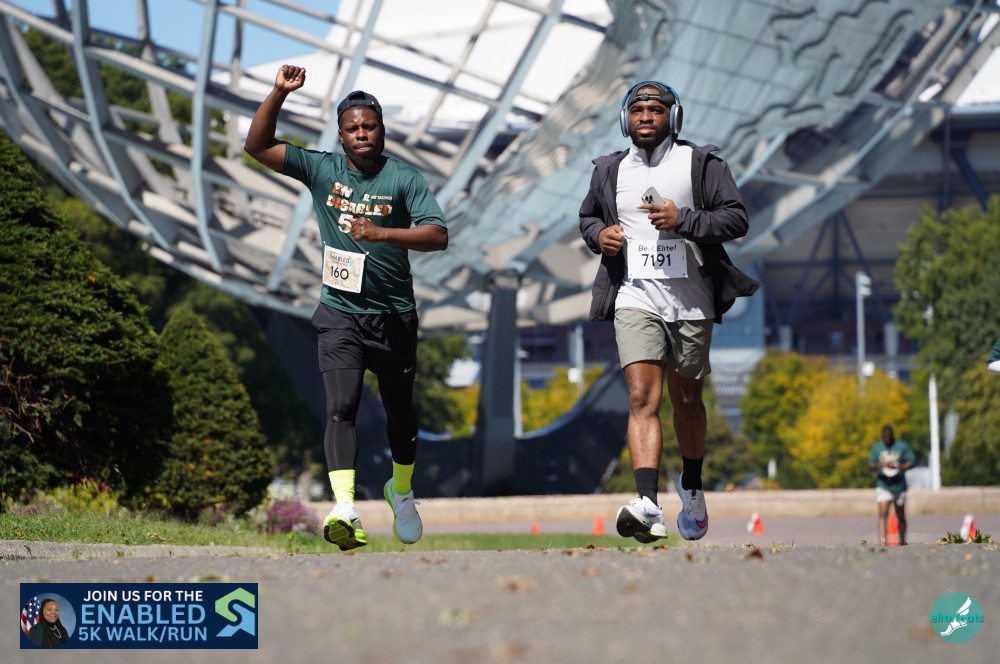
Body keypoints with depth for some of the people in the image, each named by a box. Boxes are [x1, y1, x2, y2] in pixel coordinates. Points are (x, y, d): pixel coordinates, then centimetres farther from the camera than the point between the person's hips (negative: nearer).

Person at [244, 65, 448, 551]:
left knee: (400, 411, 14)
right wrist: (279, 93, -13)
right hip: (340, 313, 0)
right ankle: (344, 509, -28)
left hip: (394, 315, 0)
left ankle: (401, 489, 40)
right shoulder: (322, 169, 2)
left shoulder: (404, 179, -4)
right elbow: (257, 146, -1)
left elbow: (438, 236, -14)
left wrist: (383, 233, -27)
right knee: (341, 408, -16)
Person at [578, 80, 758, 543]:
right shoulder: (610, 170, 11)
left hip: (690, 301, 0)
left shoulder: (700, 163, 2)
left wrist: (683, 220, -17)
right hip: (635, 299, 1)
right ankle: (648, 505, -29)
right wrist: (597, 234, 3)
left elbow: (737, 218, -3)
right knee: (642, 398, -16)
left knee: (686, 401, 13)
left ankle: (692, 487, 37)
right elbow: (587, 215, 27)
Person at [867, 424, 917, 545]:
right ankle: (883, 540, -26)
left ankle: (902, 540, 27)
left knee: (900, 516, 12)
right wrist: (879, 465, -18)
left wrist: (897, 466, -21)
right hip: (883, 486, 0)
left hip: (899, 485, 0)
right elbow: (870, 466, 6)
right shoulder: (876, 447, 7)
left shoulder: (902, 446, 1)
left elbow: (912, 462, -4)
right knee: (883, 514, -17)